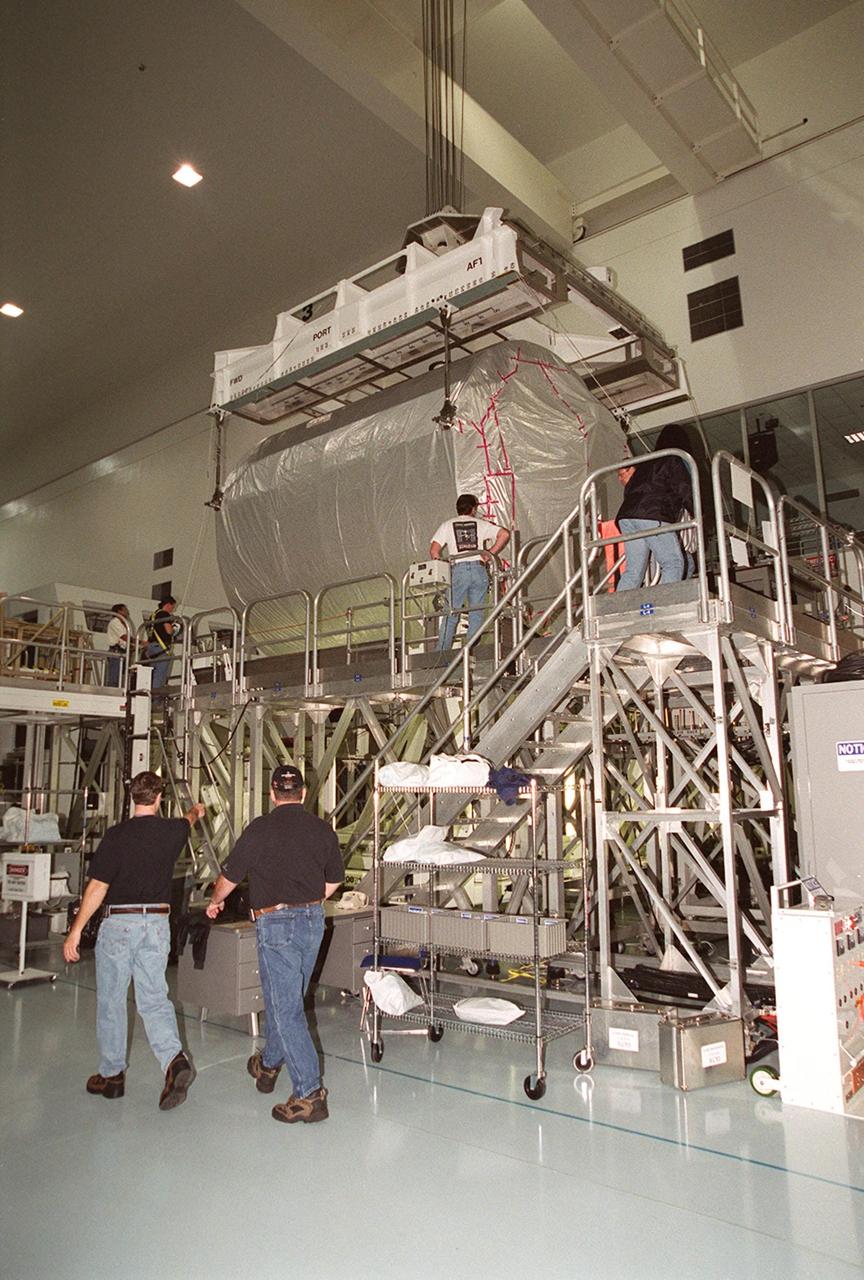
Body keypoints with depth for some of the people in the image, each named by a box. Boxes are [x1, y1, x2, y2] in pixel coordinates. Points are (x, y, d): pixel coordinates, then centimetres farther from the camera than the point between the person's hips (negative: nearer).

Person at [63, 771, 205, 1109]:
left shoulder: (117, 835, -11)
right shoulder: (172, 830, 0)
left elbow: (97, 887, -11)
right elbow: (187, 822, 26)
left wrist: (75, 931, -4)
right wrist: (196, 811, 49)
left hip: (118, 922, -3)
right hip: (157, 922, 3)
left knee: (110, 1000, 12)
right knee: (154, 997, 8)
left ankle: (111, 1075, 23)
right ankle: (175, 1059, -11)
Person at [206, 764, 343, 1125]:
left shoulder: (260, 829, -11)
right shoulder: (322, 829, 3)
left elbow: (230, 875, -1)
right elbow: (334, 878, 14)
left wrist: (214, 901, 21)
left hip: (276, 922, -6)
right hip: (313, 920, 6)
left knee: (285, 1009, -1)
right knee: (288, 999, 22)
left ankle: (310, 1094, -3)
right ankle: (268, 1064, 42)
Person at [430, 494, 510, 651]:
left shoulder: (447, 525, 13)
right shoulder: (480, 524, 13)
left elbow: (434, 551, 2)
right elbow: (505, 534, 2)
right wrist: (490, 553, 6)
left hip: (458, 570, 0)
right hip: (479, 569, 0)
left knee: (450, 614, 2)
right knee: (476, 614, 6)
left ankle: (441, 653, 0)